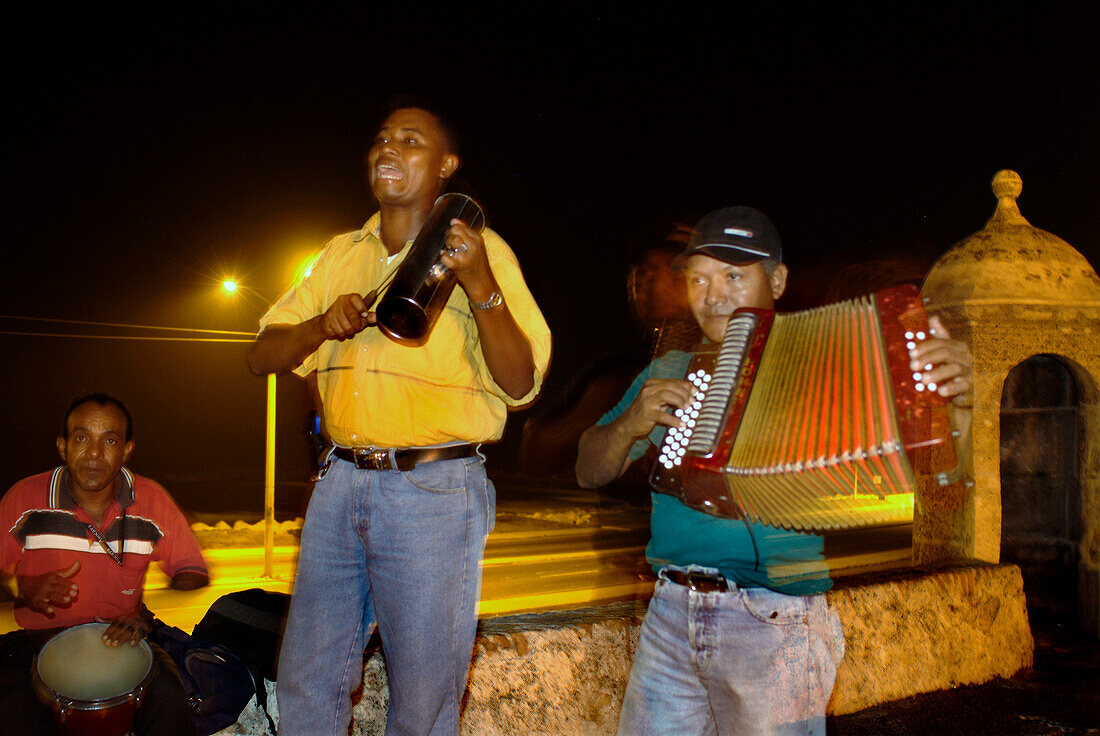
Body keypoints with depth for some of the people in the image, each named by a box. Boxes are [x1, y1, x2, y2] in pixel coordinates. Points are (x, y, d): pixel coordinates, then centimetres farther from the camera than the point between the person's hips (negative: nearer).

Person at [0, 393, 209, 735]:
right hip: (39, 637, 0)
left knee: (167, 695, -28)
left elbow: (192, 573, 1)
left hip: (121, 636, 0)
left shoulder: (152, 500, -3)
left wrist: (149, 614, -17)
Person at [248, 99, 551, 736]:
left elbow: (521, 385, -9)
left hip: (434, 492, -4)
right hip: (341, 484, 5)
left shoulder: (481, 250, -1)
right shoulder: (341, 254, 14)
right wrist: (324, 324, -9)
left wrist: (480, 285, -22)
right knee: (306, 684, 13)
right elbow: (262, 356, 12)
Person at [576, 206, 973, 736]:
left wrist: (946, 394, -27)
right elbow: (590, 471, 13)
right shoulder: (668, 371, 12)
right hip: (669, 614, 4)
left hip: (774, 620, -4)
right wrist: (634, 422, -6)